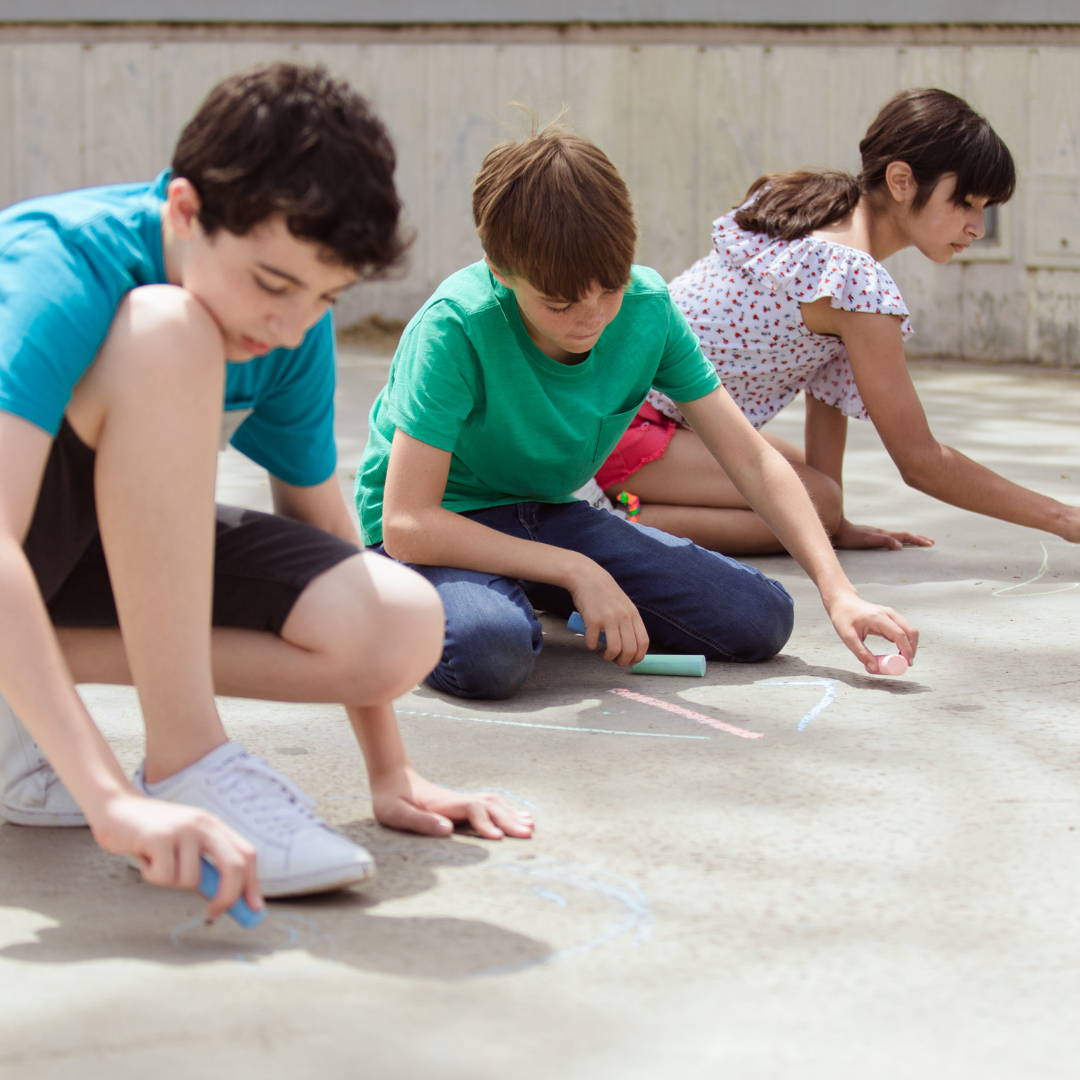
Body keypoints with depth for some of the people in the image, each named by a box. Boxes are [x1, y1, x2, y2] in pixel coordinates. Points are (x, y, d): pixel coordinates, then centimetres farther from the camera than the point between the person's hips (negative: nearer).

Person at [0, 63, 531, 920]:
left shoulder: (294, 330, -10)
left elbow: (321, 526, 4)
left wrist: (392, 773, 3)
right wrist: (114, 800, -53)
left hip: (128, 544, 6)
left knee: (405, 628, -17)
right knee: (168, 333, -33)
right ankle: (186, 761, -28)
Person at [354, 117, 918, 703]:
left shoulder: (647, 307, -13)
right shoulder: (454, 329, -28)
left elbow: (753, 460, -6)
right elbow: (407, 525, -29)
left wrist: (837, 591, -17)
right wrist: (575, 571, -28)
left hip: (548, 516, 5)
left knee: (762, 619, -9)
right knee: (489, 651, -40)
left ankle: (548, 608, 12)